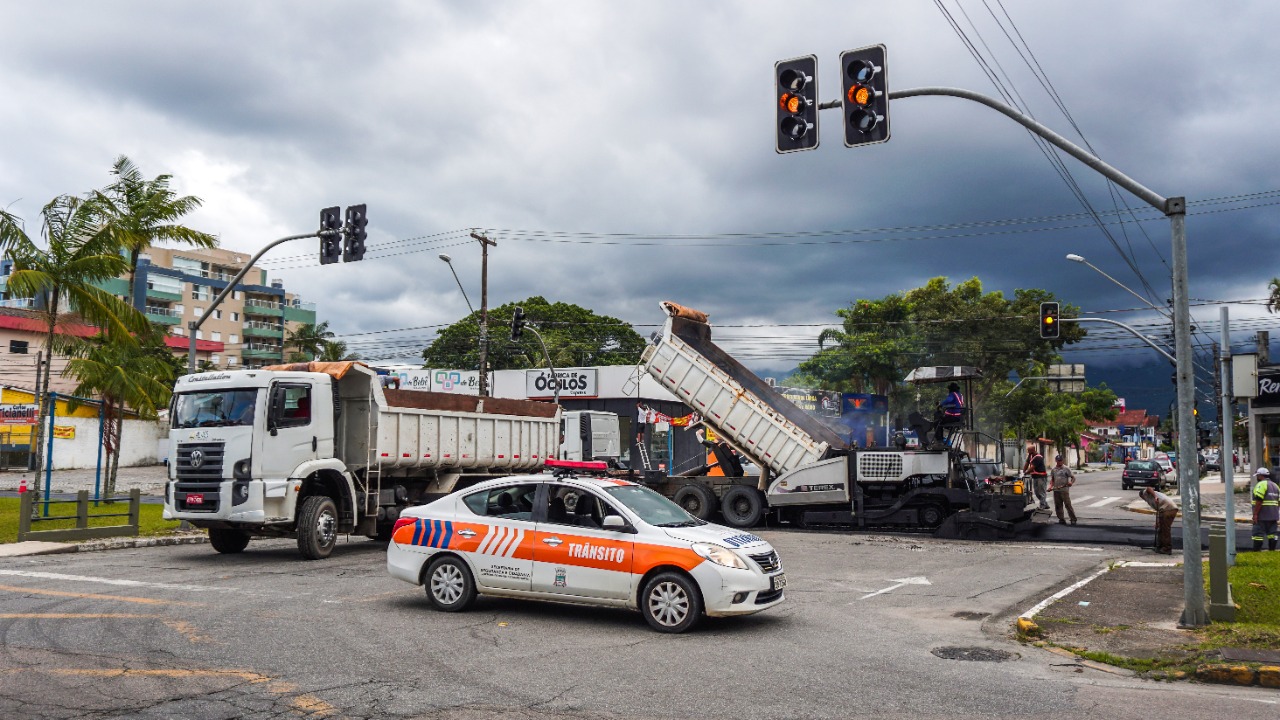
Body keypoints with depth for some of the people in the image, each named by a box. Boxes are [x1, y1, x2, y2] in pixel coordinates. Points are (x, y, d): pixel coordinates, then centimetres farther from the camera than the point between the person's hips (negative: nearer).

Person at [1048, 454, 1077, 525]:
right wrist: (1051, 486, 1)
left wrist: (1071, 482, -23)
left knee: (1068, 505, -7)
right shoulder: (1053, 469, 12)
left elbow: (1073, 477, -2)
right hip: (1056, 490, 5)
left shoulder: (1066, 469, -1)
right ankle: (1061, 520, 14)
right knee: (1058, 506, 6)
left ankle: (1073, 519, 0)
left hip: (1064, 490, -5)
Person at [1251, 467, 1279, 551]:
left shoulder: (1261, 484, -11)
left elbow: (1259, 501, -19)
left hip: (1262, 516, -8)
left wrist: (1255, 514, -18)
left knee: (1258, 534, -6)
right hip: (1273, 516, 8)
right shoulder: (1275, 485, 17)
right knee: (1272, 534, 11)